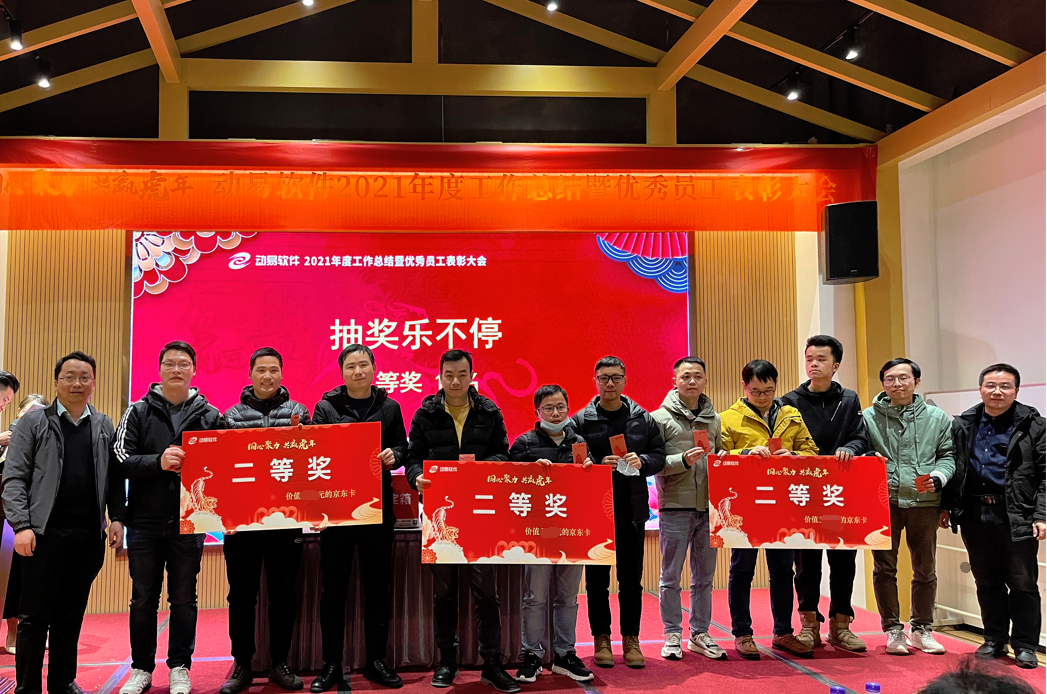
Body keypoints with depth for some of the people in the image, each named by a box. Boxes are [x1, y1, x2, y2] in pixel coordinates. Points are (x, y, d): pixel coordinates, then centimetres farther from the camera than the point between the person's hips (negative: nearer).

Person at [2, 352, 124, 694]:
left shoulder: (105, 426, 12)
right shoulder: (33, 422, 3)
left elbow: (115, 478, 12)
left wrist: (116, 517, 1)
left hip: (89, 535, 3)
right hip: (45, 533, -3)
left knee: (71, 614, 11)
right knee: (35, 615, 2)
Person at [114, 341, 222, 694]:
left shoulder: (210, 416, 5)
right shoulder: (138, 412, 4)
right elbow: (120, 459, -6)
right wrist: (158, 462, -21)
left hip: (189, 522, 0)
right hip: (145, 521, 0)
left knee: (184, 598, 7)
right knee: (144, 598, 8)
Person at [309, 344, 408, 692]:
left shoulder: (389, 408, 9)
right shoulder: (326, 408, 4)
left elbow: (402, 446, 11)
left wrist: (393, 455, -10)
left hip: (377, 507, 2)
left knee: (378, 586, 8)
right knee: (334, 588, 4)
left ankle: (376, 660, 20)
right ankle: (331, 665, 14)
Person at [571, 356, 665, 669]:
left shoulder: (643, 419, 8)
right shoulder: (581, 421, 1)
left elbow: (659, 455, 8)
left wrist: (642, 461, -12)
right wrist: (598, 465, -18)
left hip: (632, 509, 2)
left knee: (631, 578, 7)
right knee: (597, 578, 5)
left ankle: (631, 639, 17)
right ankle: (601, 638, 16)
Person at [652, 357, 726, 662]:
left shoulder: (714, 419, 13)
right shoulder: (661, 418, -3)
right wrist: (684, 460, -20)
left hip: (708, 507, 5)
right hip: (674, 506, -4)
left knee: (704, 575, 11)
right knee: (671, 575, 2)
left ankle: (700, 633, 22)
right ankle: (672, 635, 13)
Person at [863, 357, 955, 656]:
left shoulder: (937, 417, 8)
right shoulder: (869, 417, 4)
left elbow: (947, 455, 9)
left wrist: (937, 478, -9)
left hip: (924, 502, 1)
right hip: (884, 502, -1)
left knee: (925, 569, 10)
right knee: (885, 568, 3)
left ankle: (921, 629, 24)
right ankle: (893, 630, 15)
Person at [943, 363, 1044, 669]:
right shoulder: (963, 425, 9)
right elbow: (951, 467, 13)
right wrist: (946, 506, 8)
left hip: (1017, 516, -4)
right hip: (975, 515, 4)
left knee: (1022, 582, 4)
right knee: (987, 581, 13)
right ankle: (995, 639, 25)